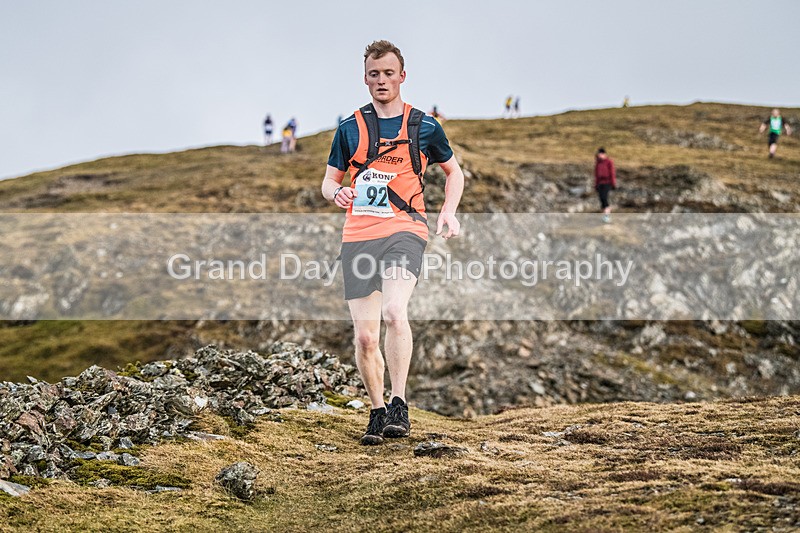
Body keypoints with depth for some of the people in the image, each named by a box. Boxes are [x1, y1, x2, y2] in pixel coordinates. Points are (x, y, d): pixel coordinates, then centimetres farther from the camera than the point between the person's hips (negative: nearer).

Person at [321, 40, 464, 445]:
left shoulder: (424, 127, 8)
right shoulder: (349, 129, 12)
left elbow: (454, 171, 21)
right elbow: (329, 181, 18)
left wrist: (448, 211, 4)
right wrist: (336, 193, -6)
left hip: (404, 230, -2)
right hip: (357, 236, 3)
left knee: (394, 313, -27)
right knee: (364, 337, 0)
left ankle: (398, 406, -20)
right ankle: (377, 412, 18)